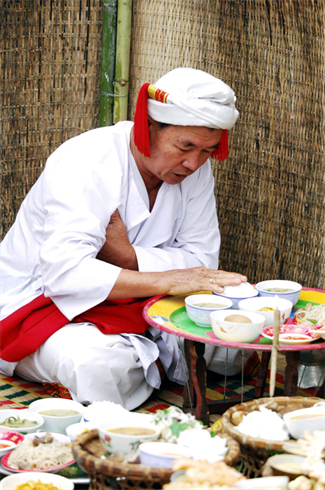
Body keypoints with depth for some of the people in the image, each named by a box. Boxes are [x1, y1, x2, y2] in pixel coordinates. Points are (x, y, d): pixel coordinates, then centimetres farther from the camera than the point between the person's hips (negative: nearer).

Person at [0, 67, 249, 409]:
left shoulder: (195, 170, -4)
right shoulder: (85, 164, -25)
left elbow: (201, 261, -8)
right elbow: (65, 273, -36)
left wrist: (127, 255, -26)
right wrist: (167, 281, -42)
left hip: (128, 304, 6)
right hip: (40, 301, -5)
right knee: (103, 368, -37)